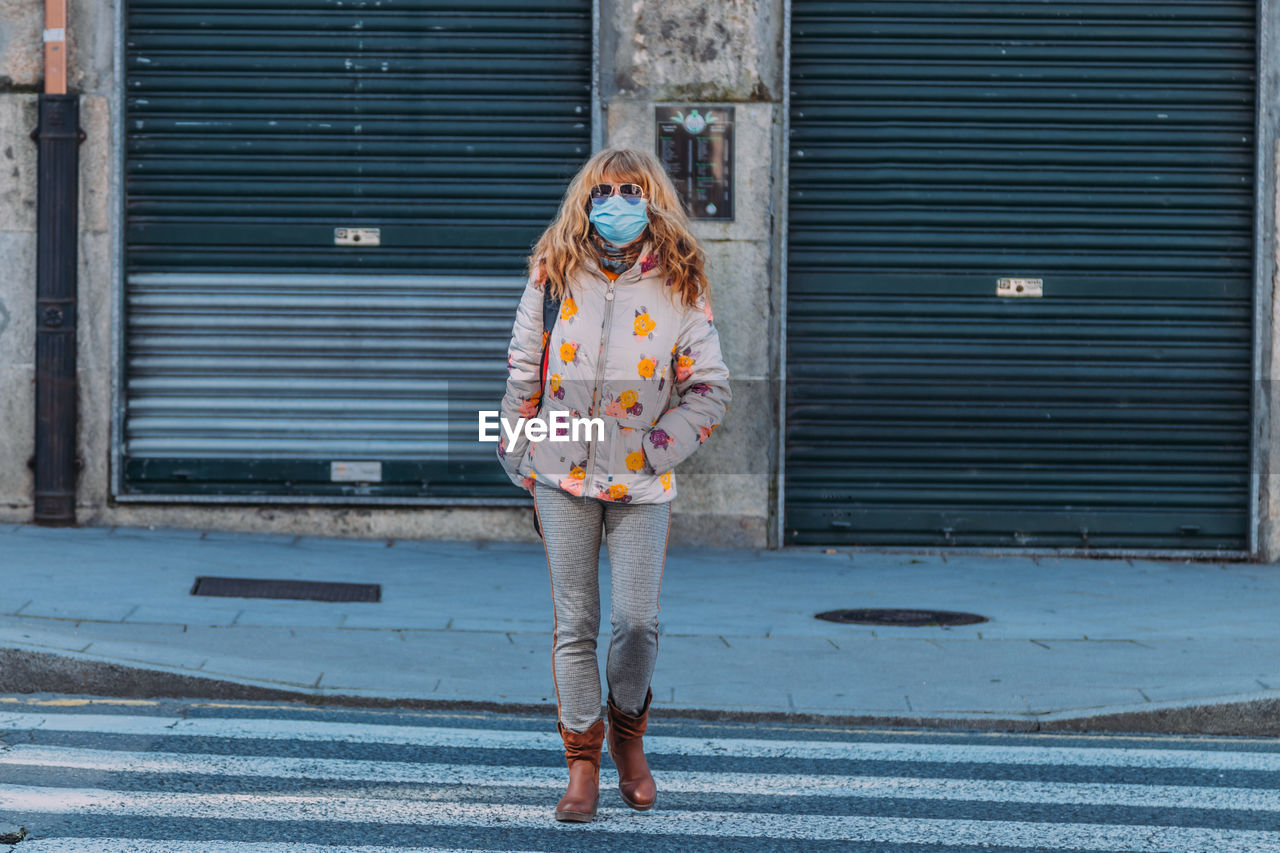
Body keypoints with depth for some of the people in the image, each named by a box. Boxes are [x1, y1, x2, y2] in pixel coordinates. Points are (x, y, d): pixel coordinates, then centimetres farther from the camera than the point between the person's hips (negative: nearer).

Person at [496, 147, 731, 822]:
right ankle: (582, 760, 10)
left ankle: (628, 734, 21)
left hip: (642, 486, -1)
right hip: (563, 475, 1)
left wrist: (655, 449, -6)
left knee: (637, 621, -5)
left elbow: (709, 390, 3)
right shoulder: (554, 276, 5)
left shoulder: (680, 287, 2)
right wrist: (520, 456, 7)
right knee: (574, 622, 1)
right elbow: (523, 372, 11)